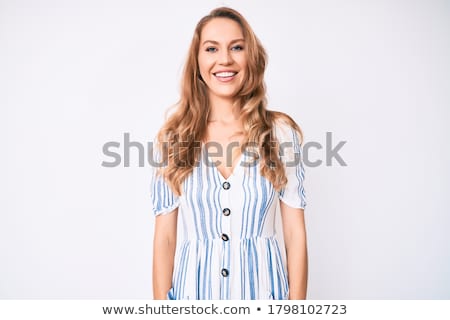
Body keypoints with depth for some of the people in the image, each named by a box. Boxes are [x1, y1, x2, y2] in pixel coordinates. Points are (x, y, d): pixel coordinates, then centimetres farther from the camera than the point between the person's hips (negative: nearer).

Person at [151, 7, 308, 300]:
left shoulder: (280, 131, -6)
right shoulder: (174, 137, -5)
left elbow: (295, 232, -5)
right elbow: (165, 236, -3)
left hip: (263, 287, 0)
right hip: (194, 288, 1)